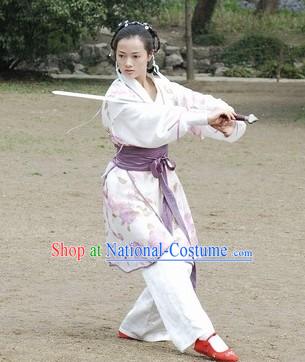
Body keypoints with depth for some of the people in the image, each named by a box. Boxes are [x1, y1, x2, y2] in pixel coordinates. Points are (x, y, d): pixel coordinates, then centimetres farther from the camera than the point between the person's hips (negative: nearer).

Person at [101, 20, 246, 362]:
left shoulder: (163, 86, 4)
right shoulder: (119, 98, -16)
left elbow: (198, 103, -5)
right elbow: (156, 124, -29)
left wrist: (224, 122, -25)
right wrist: (205, 117, -30)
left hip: (162, 180, 7)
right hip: (129, 183, -7)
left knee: (179, 260, 7)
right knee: (162, 256, -17)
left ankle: (137, 326, 23)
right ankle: (200, 334, -21)